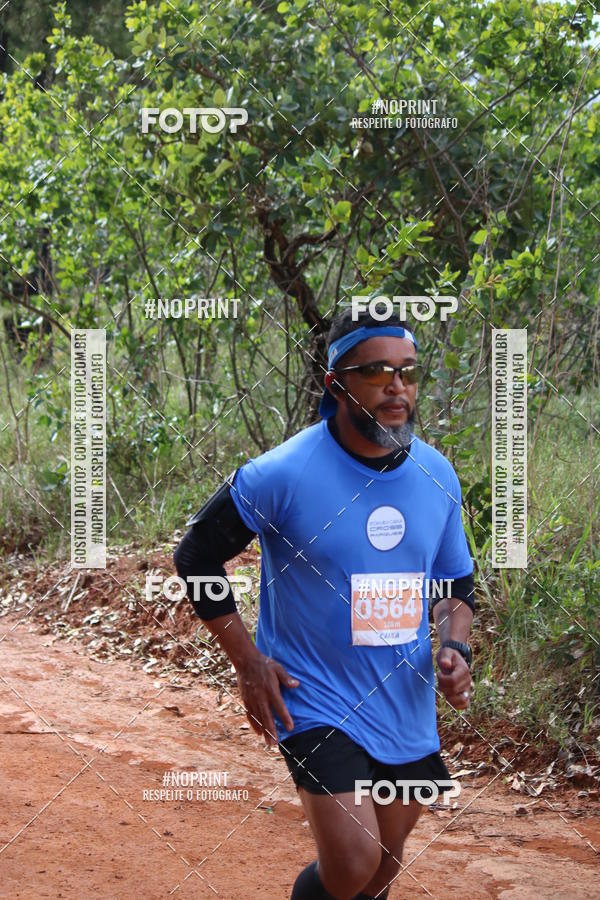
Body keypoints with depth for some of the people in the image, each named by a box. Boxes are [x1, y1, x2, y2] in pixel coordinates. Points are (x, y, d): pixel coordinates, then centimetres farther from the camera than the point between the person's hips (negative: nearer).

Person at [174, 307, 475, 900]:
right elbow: (196, 557, -4)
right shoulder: (280, 476, -15)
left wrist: (455, 647, -5)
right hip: (315, 703, -5)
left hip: (408, 712, 5)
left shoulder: (437, 477, 1)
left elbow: (454, 583, 15)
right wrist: (247, 662, -8)